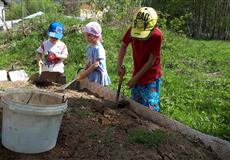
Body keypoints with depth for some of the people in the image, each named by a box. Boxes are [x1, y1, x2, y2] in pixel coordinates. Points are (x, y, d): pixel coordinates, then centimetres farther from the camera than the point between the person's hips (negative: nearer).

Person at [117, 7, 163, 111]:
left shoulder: (157, 36, -24)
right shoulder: (132, 30, -12)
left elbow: (151, 61, -20)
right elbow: (123, 46, 3)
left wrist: (136, 78, -16)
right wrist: (119, 65, -9)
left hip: (151, 78, -5)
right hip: (137, 75, 5)